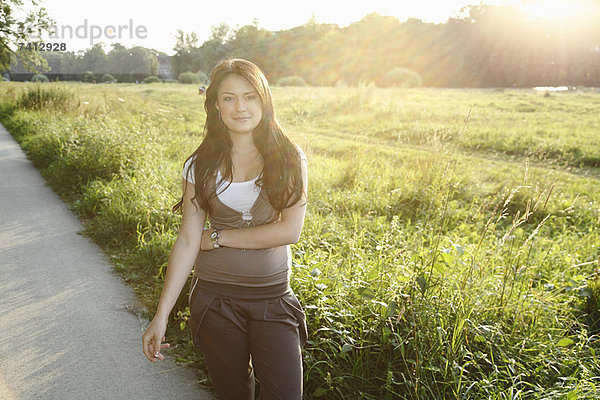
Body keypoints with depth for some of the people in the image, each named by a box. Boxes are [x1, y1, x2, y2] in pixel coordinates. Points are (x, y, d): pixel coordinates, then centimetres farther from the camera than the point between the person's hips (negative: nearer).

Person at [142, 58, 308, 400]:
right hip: (215, 297, 1)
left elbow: (290, 230, -12)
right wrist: (161, 315, -5)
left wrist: (218, 237, -10)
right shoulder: (202, 165, 0)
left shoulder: (289, 158, -3)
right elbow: (188, 240, -2)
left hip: (274, 297, -1)